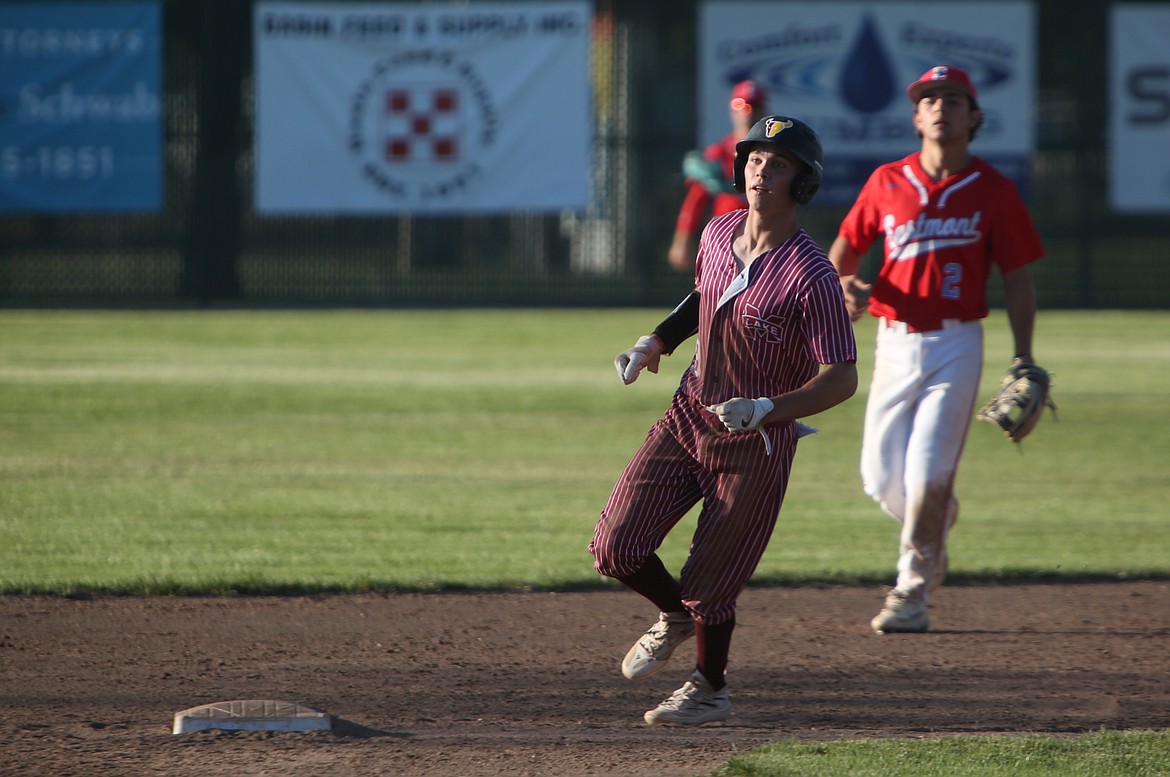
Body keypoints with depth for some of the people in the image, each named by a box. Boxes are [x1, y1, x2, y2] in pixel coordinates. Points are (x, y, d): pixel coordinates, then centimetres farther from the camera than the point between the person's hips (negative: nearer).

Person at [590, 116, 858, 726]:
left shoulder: (811, 276, -22)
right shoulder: (719, 233, -1)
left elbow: (842, 379, -21)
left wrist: (766, 410, -34)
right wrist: (655, 343, 9)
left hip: (758, 443, -6)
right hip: (689, 416, 6)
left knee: (709, 584, 3)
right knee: (614, 548, -1)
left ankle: (708, 690, 29)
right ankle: (674, 616, 30)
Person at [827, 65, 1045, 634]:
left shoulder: (992, 191, 0)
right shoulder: (887, 183, 6)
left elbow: (1017, 278, 4)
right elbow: (842, 252, 12)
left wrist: (1023, 361, -2)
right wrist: (843, 288, -11)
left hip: (956, 345, -3)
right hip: (895, 344, 3)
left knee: (928, 475, -12)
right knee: (882, 480, 3)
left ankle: (912, 593, -1)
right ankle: (937, 523, 36)